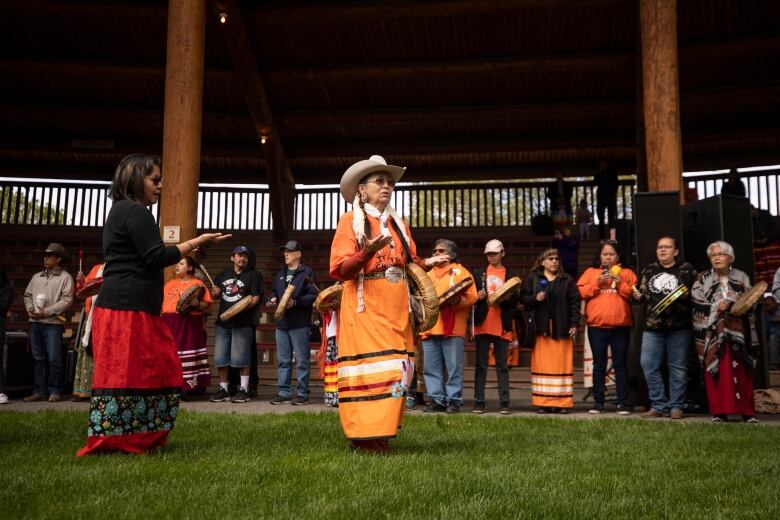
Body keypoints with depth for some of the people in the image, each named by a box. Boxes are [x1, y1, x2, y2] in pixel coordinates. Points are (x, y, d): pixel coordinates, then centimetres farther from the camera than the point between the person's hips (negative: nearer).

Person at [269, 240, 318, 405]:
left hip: (300, 324, -7)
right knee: (283, 361, 9)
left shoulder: (307, 272, -3)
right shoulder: (280, 274, 19)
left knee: (301, 361, -1)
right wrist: (274, 298, 7)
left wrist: (295, 302, -21)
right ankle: (284, 392, 15)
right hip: (282, 323, 7)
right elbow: (273, 290, 29)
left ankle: (302, 394, 4)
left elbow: (313, 295, -11)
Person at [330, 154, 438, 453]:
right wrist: (367, 253, -25)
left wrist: (427, 264, -2)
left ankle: (382, 434, 9)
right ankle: (363, 438, -4)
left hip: (396, 310, 6)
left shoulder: (399, 224, 17)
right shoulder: (350, 220, 0)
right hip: (364, 308, -5)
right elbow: (339, 270, -10)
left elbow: (412, 263, 17)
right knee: (367, 367, -10)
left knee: (395, 368, 2)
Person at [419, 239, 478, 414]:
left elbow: (471, 297, -5)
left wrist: (457, 301, -23)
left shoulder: (460, 272, 5)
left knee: (453, 367, -4)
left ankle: (454, 400, 2)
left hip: (452, 328, -5)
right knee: (431, 368, 4)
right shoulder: (428, 274, 22)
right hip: (430, 327, 6)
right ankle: (436, 400, 10)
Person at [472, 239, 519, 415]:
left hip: (502, 326, -1)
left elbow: (514, 301, 3)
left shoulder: (510, 275, 8)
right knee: (481, 365, 2)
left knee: (502, 365, 2)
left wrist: (503, 299, -16)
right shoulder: (479, 273, 13)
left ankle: (504, 403, 3)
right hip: (483, 325, 1)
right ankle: (479, 402, 5)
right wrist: (478, 297, -11)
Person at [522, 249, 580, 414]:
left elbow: (575, 302, 5)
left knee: (562, 365, 0)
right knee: (542, 366, -1)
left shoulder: (567, 280, 9)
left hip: (561, 329, 0)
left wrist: (574, 324, -2)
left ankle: (562, 403, 6)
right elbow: (523, 298, 7)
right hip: (541, 329, 0)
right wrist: (535, 298, -13)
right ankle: (544, 402, 5)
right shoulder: (532, 279, 9)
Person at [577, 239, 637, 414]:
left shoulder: (627, 273, 11)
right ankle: (598, 402, 9)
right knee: (599, 365, 5)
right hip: (597, 326, 0)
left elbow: (633, 294, 1)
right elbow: (581, 293, 0)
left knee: (620, 364, 2)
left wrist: (620, 283, -11)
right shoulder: (590, 272, 12)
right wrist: (597, 283, -11)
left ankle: (623, 403, 6)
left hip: (621, 326, 0)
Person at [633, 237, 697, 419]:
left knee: (678, 368, 3)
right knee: (648, 365, -2)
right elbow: (641, 293, 21)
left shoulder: (686, 269, 4)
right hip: (652, 327, 3)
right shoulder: (649, 270, 14)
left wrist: (686, 294, -18)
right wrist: (637, 296, 0)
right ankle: (659, 405, 8)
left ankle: (676, 406, 13)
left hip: (679, 327, -3)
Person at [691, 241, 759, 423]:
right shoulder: (702, 279, 7)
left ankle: (747, 411, 5)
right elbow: (697, 304, -2)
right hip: (713, 332, -1)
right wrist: (715, 307, -15)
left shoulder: (741, 277, 10)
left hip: (737, 331, 1)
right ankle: (719, 411, -1)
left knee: (741, 371, -1)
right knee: (716, 371, -4)